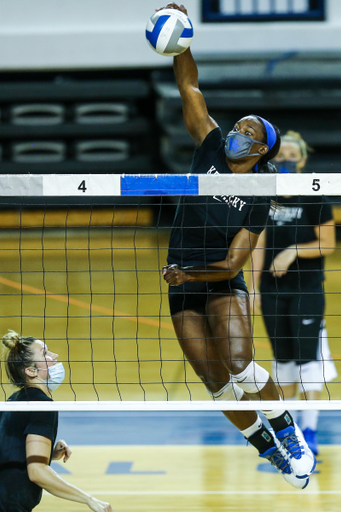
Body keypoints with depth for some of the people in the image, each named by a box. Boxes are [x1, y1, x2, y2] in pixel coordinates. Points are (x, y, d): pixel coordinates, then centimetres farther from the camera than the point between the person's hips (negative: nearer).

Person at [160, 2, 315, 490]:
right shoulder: (211, 149, 3)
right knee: (219, 385, -4)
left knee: (239, 366, -25)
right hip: (183, 291, 3)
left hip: (224, 286, -3)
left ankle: (289, 433, -4)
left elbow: (233, 262, -11)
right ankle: (271, 450, 14)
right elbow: (189, 87, -4)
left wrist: (189, 273, -25)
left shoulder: (258, 198, -6)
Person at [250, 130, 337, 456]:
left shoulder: (314, 197, -6)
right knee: (282, 356, 9)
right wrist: (254, 287, 4)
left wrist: (293, 251, -19)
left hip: (307, 288, -4)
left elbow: (327, 245, -5)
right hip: (273, 290, 4)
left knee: (307, 354, -9)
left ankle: (309, 431, -10)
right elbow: (259, 245, 9)